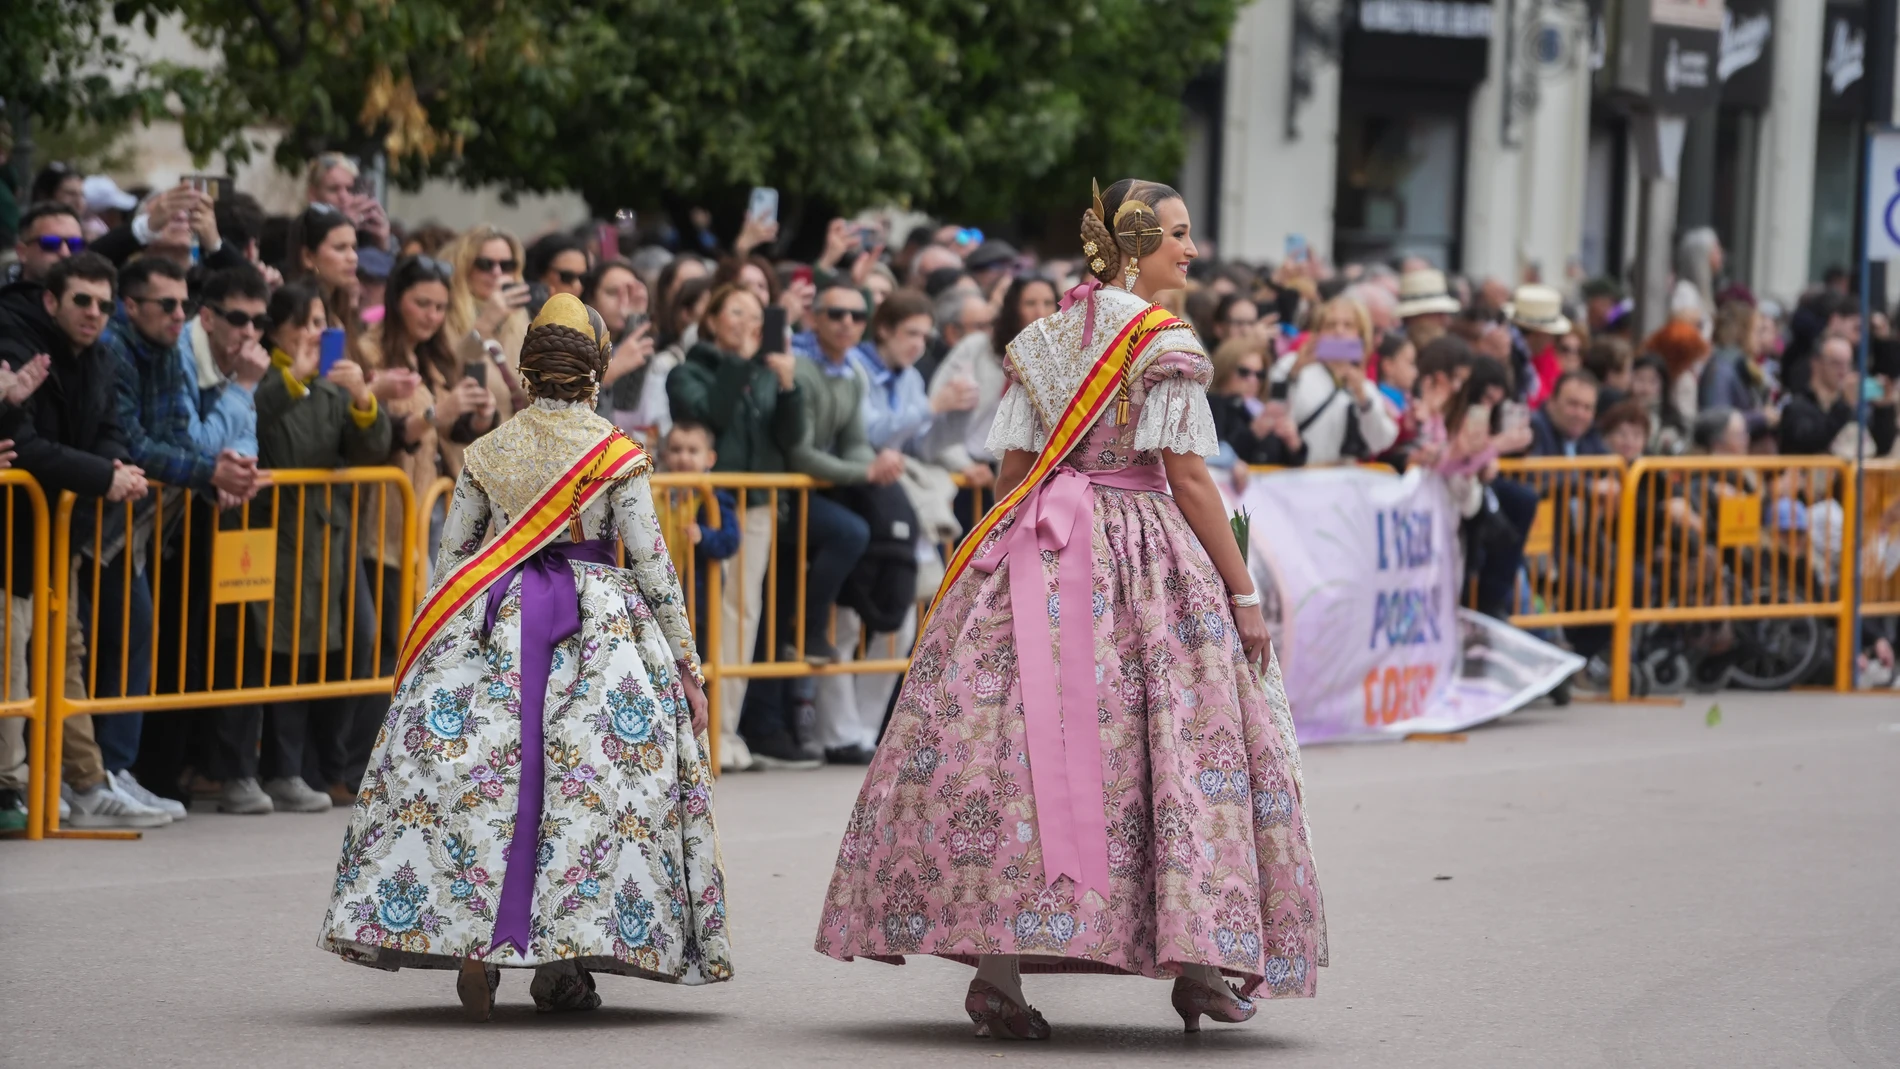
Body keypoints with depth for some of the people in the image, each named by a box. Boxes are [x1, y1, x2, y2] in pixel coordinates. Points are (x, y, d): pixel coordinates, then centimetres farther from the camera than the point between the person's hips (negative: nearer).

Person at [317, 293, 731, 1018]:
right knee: (585, 783, 2)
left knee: (484, 777, 3)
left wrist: (430, 646, 16)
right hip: (600, 624, -2)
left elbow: (450, 556, 7)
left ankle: (475, 944, -8)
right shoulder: (620, 455, -2)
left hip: (493, 619, 2)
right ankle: (563, 959, -1)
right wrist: (686, 663, 1)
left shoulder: (487, 453, 5)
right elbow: (652, 562, -3)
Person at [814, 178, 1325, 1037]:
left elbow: (1012, 471, 10)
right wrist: (1243, 592, -5)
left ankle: (998, 964, -9)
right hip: (1146, 555, -5)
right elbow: (1189, 478, -9)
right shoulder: (1167, 344, -7)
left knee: (1023, 738, -1)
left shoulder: (1041, 341, 11)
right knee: (1184, 743, 2)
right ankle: (1200, 963, -1)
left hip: (1041, 551, 5)